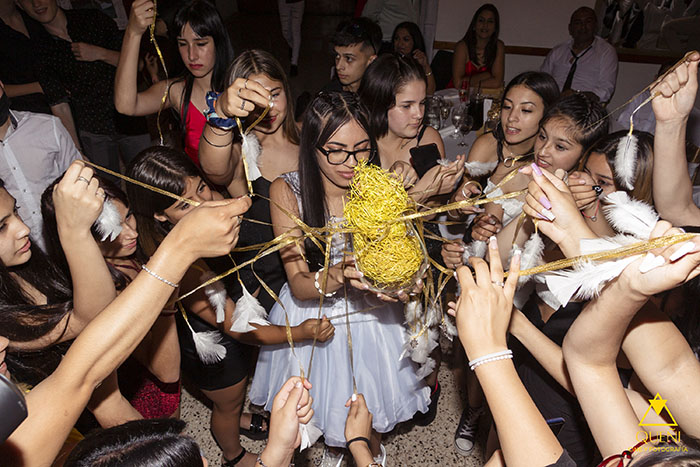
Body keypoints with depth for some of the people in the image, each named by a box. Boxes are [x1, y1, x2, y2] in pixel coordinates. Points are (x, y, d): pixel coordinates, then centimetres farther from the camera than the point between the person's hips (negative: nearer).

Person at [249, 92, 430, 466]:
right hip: (312, 316, -1)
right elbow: (299, 285, -20)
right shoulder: (287, 191, -19)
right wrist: (337, 277, -42)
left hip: (371, 316, 1)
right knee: (325, 400, 21)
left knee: (370, 409, 20)